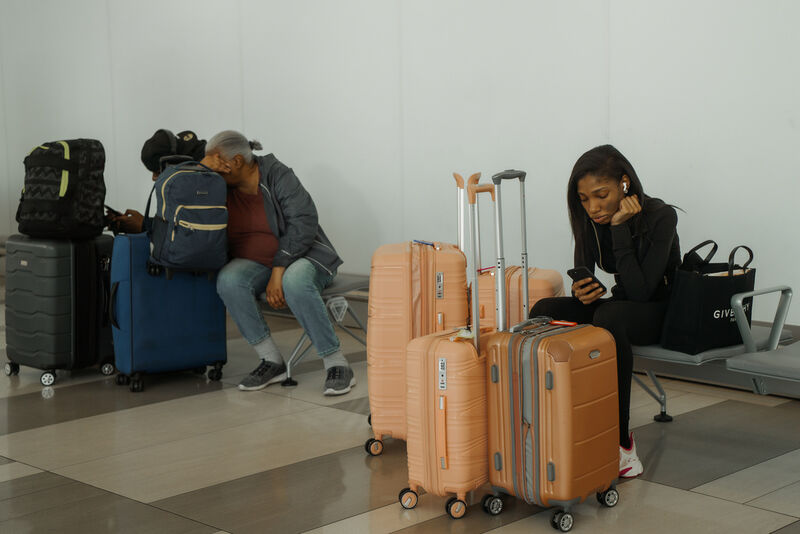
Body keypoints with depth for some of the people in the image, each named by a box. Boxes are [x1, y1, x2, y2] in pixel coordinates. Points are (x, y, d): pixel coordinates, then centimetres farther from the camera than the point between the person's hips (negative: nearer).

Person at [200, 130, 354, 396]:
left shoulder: (277, 175, -13)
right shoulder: (221, 186, 3)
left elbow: (304, 222, -21)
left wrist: (278, 271, -28)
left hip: (299, 255, -5)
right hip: (254, 262, 5)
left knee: (295, 283, -40)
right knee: (228, 280, -30)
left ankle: (338, 364, -29)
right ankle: (271, 361, -21)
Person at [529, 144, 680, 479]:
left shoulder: (660, 217, -22)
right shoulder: (590, 220, -6)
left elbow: (640, 292, -29)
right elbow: (582, 280, 2)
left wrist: (619, 229, -32)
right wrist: (581, 292, -23)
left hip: (662, 312, -6)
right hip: (619, 304, 6)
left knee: (609, 317, -38)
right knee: (543, 311, -19)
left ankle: (621, 443, -34)